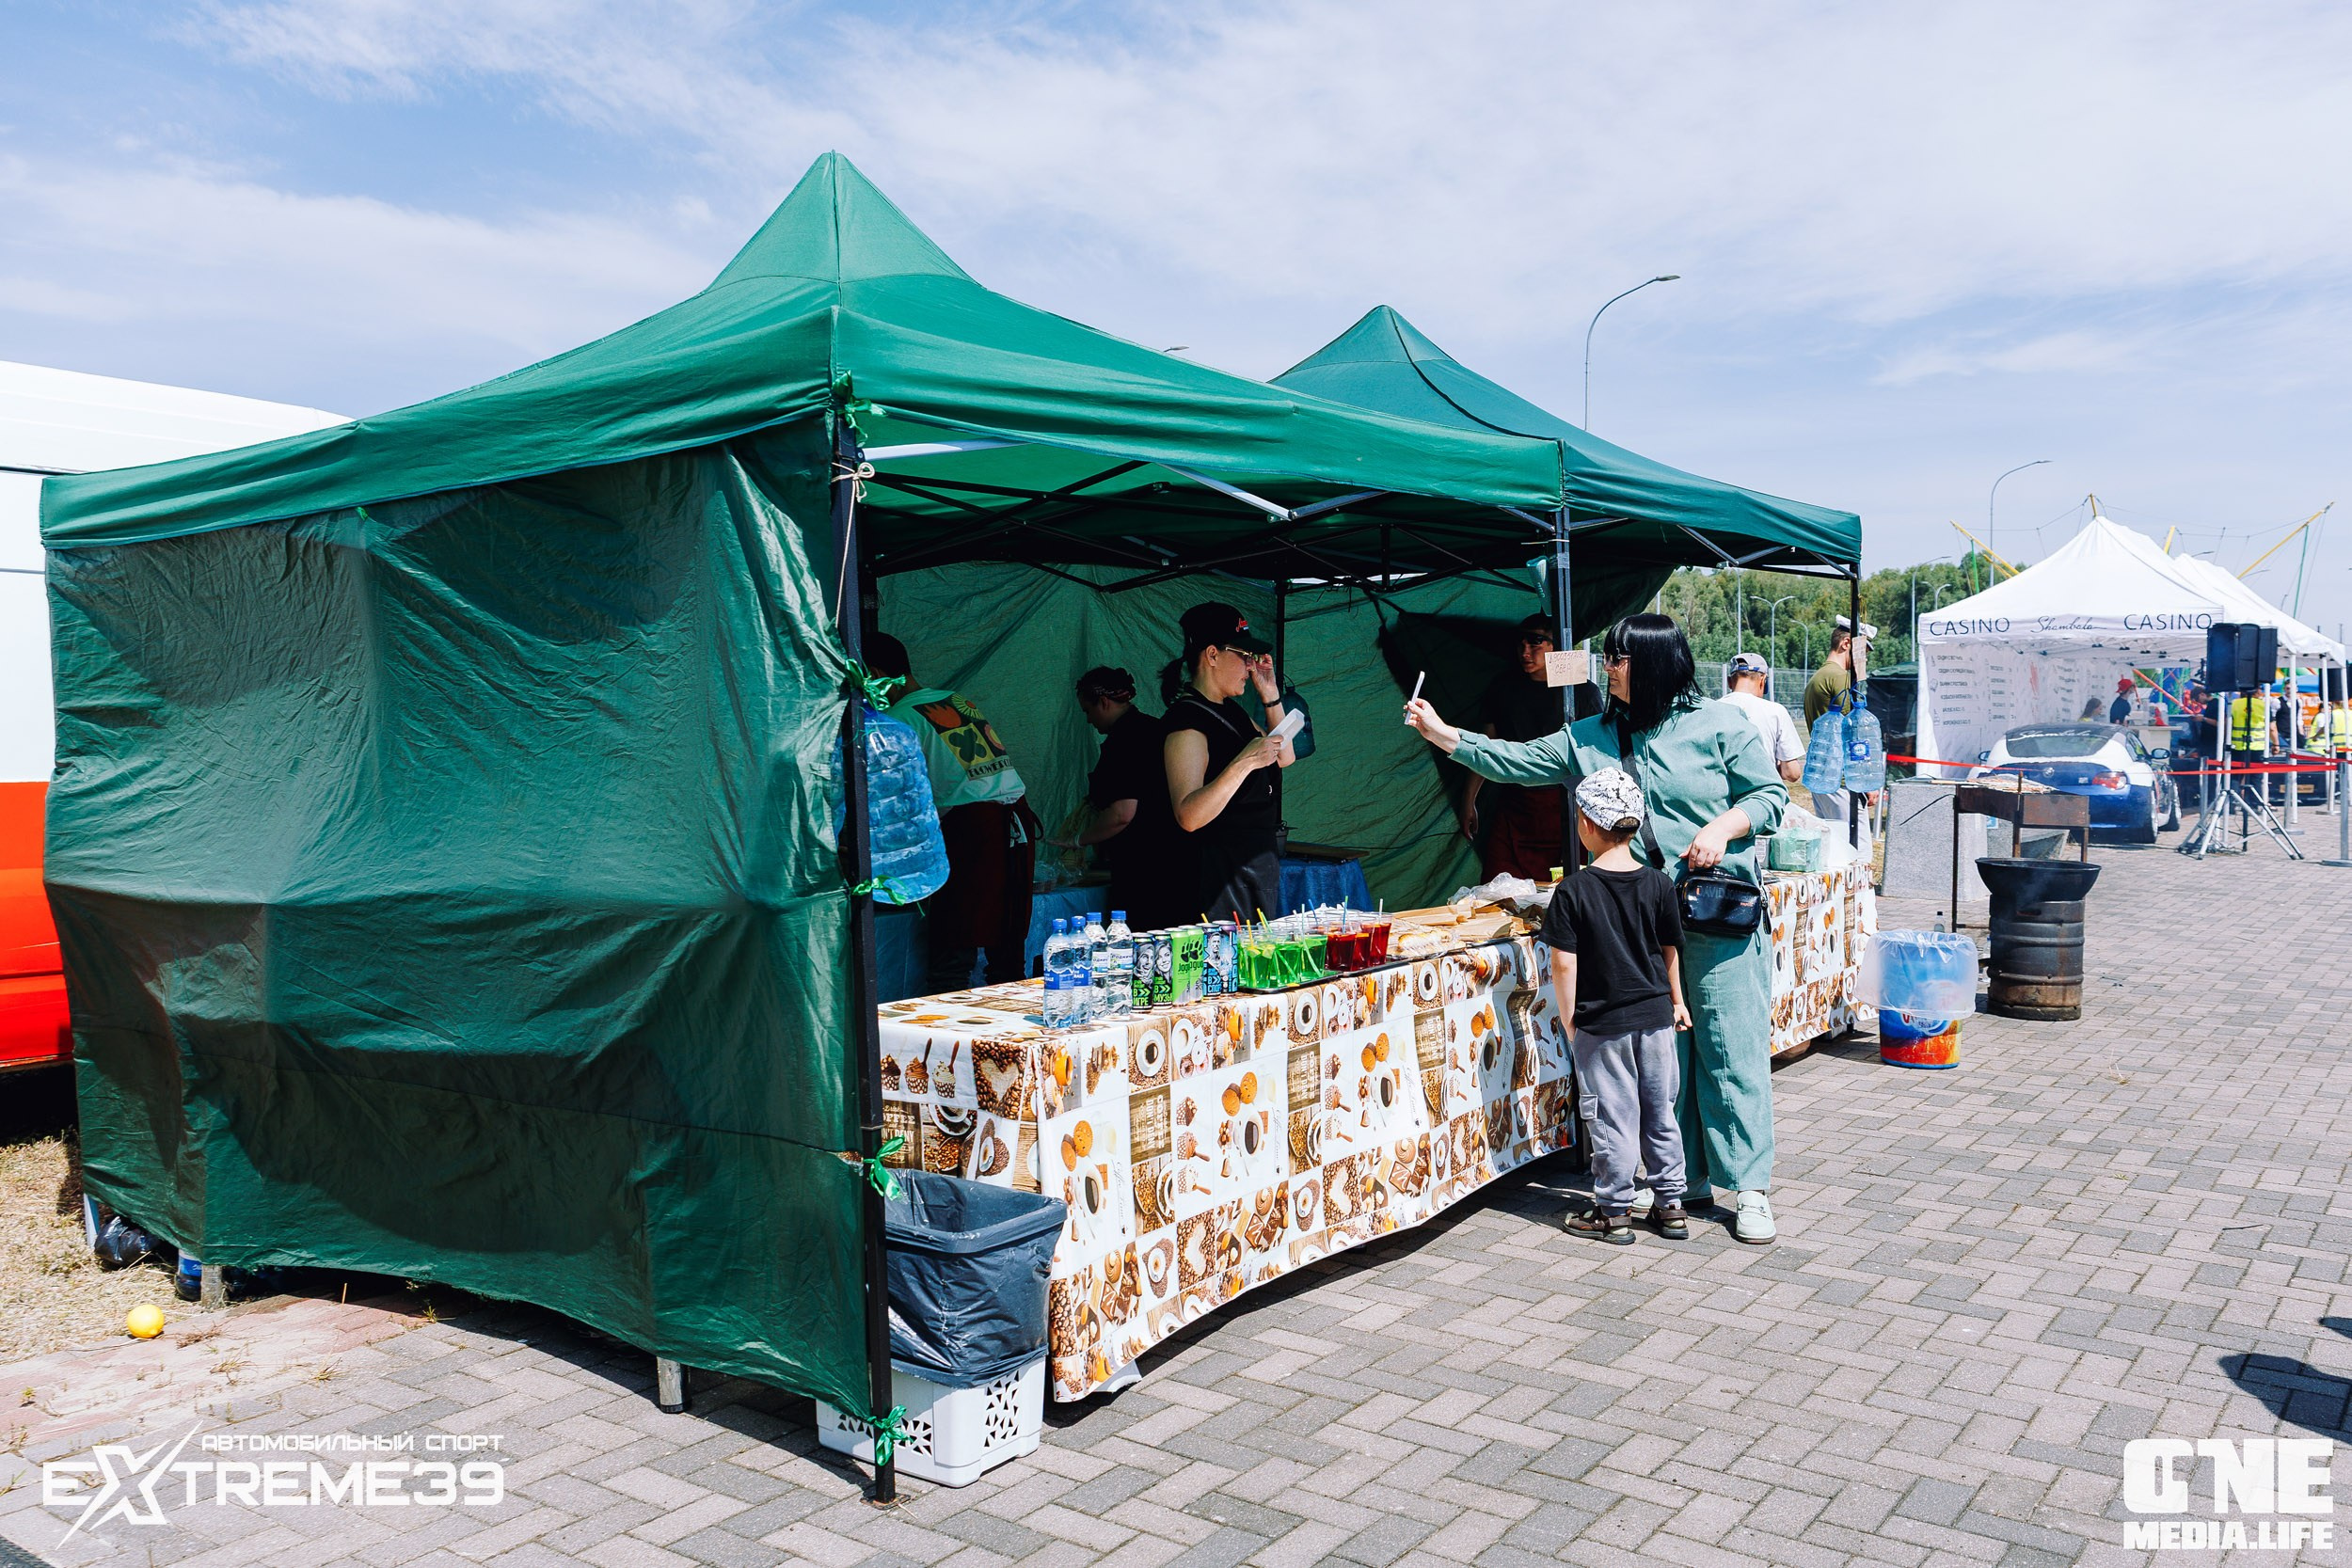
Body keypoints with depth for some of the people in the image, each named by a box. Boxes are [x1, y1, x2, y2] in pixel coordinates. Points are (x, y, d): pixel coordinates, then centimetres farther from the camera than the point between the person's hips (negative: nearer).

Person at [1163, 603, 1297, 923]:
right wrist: (1244, 763, -35)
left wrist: (1271, 696, 13)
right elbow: (1189, 816, -27)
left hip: (1258, 867, 10)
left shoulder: (1229, 710, 13)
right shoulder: (1187, 720, -17)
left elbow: (1284, 758, 24)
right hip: (1221, 873, -10)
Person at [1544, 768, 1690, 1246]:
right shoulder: (1657, 883, -3)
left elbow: (1564, 963, -13)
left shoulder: (1574, 890, -14)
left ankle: (1614, 1212, 13)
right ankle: (1671, 1205, 23)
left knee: (1613, 1119, 5)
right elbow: (1671, 950, 8)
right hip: (1655, 1016, 4)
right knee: (1660, 1113, 15)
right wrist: (1677, 1000, 21)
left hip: (1601, 1023, -4)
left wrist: (1569, 1022, -3)